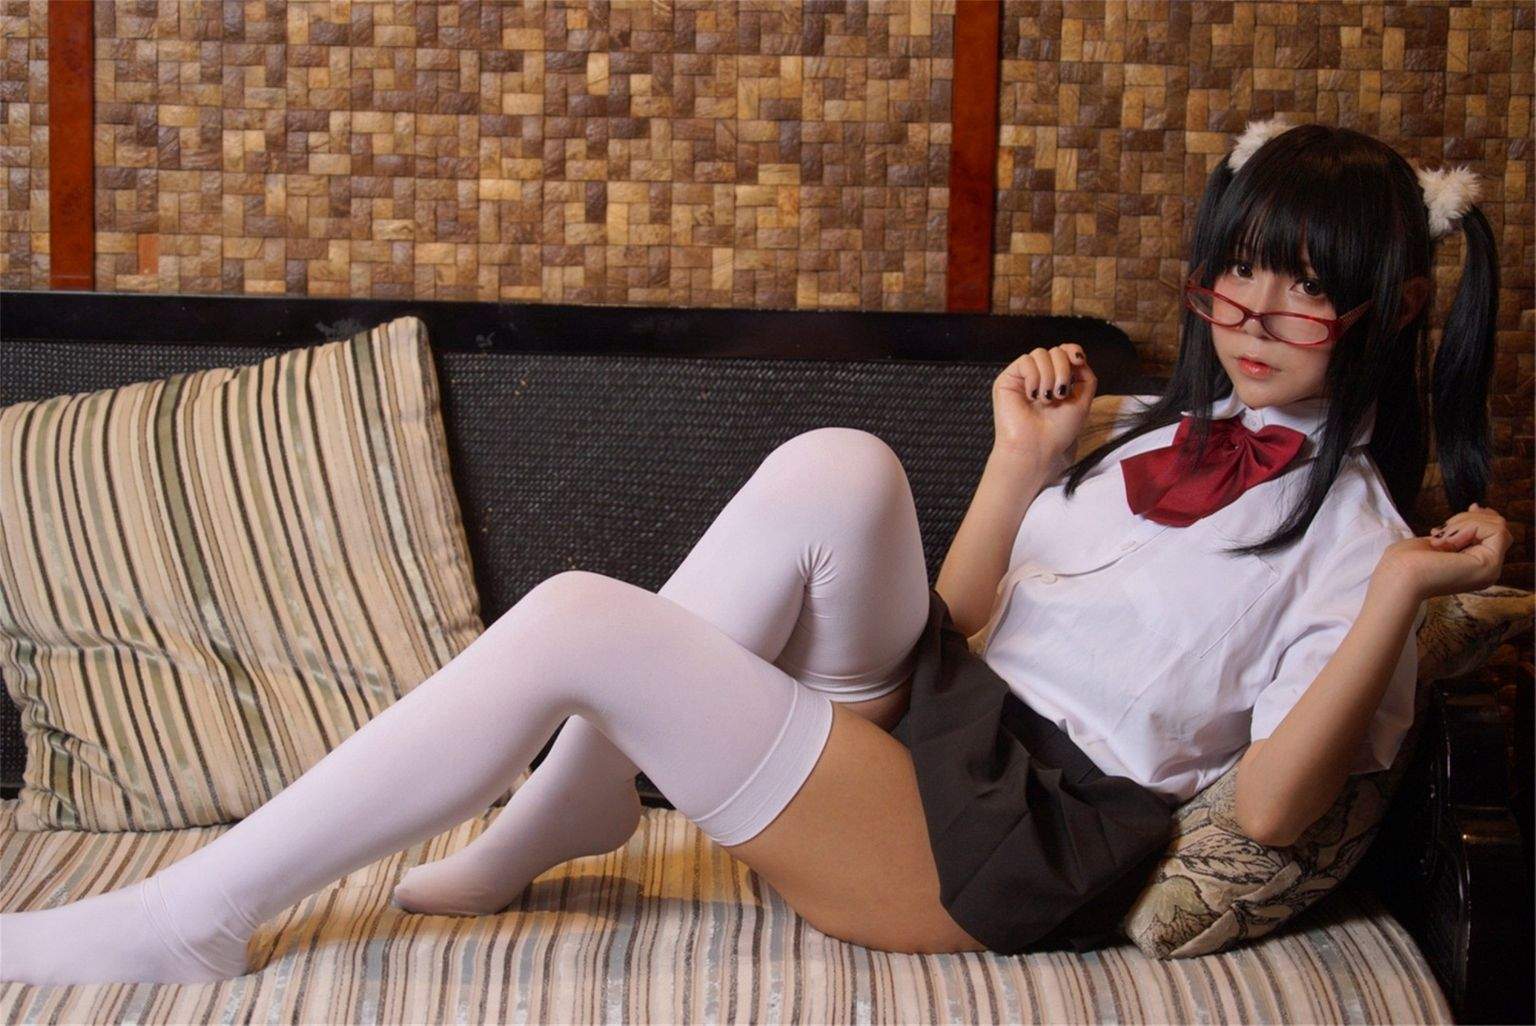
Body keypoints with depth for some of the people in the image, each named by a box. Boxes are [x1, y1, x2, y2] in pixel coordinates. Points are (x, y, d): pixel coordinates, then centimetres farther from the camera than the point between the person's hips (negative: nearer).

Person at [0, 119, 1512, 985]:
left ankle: (186, 919, -11)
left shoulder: (1346, 526, -2)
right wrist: (1019, 463, 3)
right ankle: (576, 797, -9)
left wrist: (1404, 594, -23)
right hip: (933, 732, 7)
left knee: (575, 622, -21)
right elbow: (959, 628, 15)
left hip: (999, 848, -7)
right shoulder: (1158, 439, 20)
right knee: (836, 466, -18)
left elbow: (1270, 806, -15)